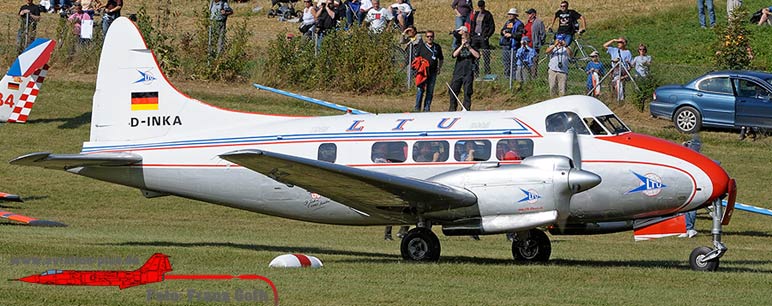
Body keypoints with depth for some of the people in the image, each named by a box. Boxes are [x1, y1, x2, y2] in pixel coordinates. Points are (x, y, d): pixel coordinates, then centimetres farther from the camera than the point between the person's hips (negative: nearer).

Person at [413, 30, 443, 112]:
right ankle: (417, 107, -4)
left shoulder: (437, 47, 12)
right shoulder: (421, 46, 6)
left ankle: (427, 108, 8)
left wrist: (439, 68, 11)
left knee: (430, 91, 3)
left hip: (433, 72, 3)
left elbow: (441, 59, 22)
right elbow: (416, 57, 8)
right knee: (421, 89, -8)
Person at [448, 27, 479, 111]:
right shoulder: (459, 47, 13)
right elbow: (454, 55, -6)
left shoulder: (472, 46, 8)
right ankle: (452, 109, 8)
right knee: (453, 91, 0)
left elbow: (477, 56, -8)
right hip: (458, 72, 2)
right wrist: (462, 46, -14)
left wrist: (469, 47, -12)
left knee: (467, 93, -5)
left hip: (468, 73, -2)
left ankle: (466, 109, -1)